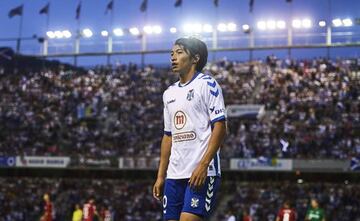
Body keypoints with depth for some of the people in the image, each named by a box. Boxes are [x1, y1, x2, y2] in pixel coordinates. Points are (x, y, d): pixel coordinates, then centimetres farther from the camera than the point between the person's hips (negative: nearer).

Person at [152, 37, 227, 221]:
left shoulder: (207, 84, -2)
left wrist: (203, 165, -18)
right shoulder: (169, 93, 19)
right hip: (174, 175, 7)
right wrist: (160, 176, 16)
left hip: (202, 172, -7)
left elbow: (219, 127, -10)